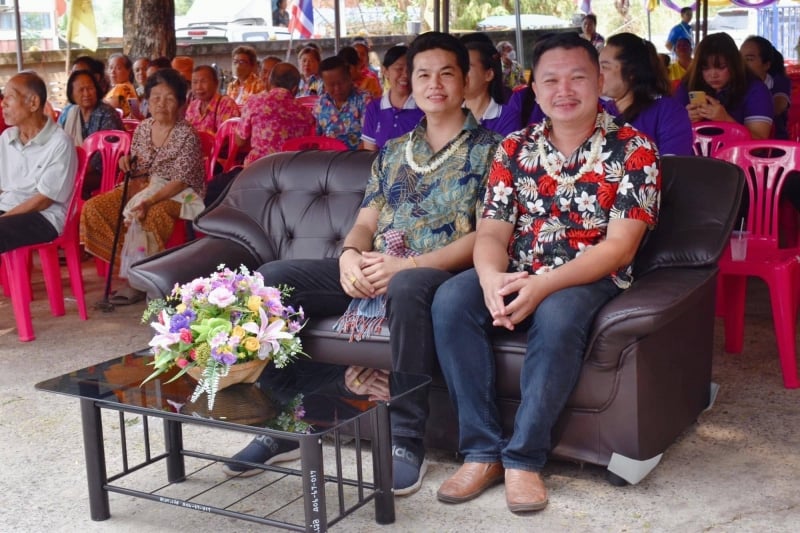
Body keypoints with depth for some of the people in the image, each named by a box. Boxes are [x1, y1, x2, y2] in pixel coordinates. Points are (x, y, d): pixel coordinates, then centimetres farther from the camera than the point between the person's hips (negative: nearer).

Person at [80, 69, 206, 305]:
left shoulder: (187, 135, -13)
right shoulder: (142, 129, 6)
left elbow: (181, 181, -19)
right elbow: (137, 171, 16)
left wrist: (149, 201, -31)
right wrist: (127, 164, -8)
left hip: (178, 196, -7)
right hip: (145, 188, 7)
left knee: (147, 217, -37)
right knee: (93, 209, -9)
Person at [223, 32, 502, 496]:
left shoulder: (488, 149, 2)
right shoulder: (393, 151, 20)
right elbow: (365, 222, 15)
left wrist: (405, 266, -20)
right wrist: (350, 256, -11)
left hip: (441, 273, -6)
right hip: (373, 271, 6)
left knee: (407, 287, -42)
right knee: (273, 277, -11)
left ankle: (407, 440, -30)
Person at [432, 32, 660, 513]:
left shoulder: (633, 150, -5)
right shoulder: (514, 149, 7)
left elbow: (619, 247, -14)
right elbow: (492, 233, 0)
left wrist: (544, 285, -27)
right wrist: (492, 279, -25)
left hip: (590, 279, -4)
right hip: (517, 277, 4)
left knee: (557, 316, -37)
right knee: (451, 300, -25)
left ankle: (524, 457, -22)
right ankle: (483, 451, -19)